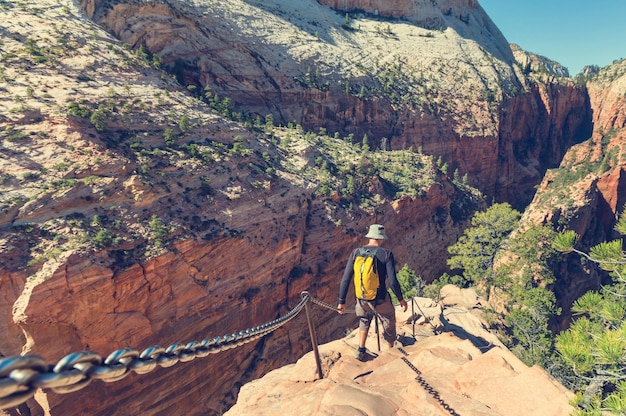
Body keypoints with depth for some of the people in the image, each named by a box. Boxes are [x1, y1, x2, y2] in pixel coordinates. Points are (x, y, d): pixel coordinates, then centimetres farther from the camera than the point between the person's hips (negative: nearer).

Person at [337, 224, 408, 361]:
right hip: (380, 300, -2)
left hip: (362, 299, 3)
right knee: (389, 324, 26)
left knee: (364, 321, 32)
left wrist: (341, 302, 2)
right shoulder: (386, 254, -14)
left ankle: (361, 351, 29)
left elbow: (345, 279, -7)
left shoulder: (356, 252, -7)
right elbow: (392, 281, -16)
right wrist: (401, 299, 1)